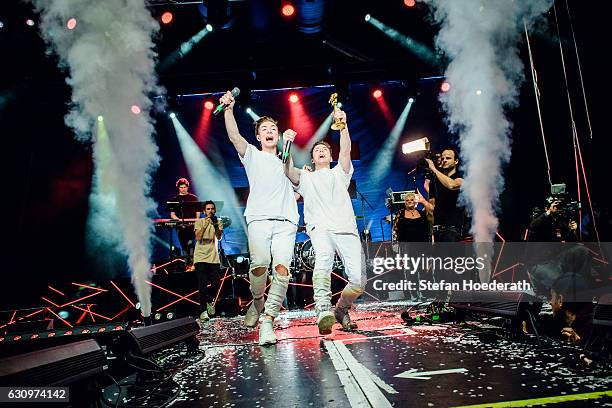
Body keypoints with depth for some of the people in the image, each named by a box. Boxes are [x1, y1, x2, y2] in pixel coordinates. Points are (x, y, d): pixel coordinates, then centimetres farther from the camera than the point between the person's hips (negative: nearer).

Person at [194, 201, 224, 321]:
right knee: (203, 285, -7)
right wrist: (204, 226, -25)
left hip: (214, 258, 2)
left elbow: (219, 237, -7)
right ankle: (203, 311, 0)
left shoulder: (218, 222, 8)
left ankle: (210, 301, 29)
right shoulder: (199, 222, 3)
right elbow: (198, 237, -11)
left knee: (215, 284, 0)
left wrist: (216, 226, -24)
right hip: (200, 257, -2)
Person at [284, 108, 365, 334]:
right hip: (320, 228, -1)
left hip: (347, 229, 2)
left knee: (358, 280, -11)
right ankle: (323, 311, -41)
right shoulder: (305, 177, 27)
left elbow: (346, 151, 9)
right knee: (324, 256, -37)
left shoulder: (340, 173, 28)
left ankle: (341, 310, 16)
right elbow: (288, 170, 5)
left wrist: (343, 125, -5)